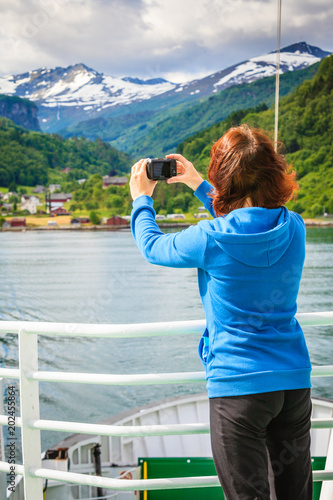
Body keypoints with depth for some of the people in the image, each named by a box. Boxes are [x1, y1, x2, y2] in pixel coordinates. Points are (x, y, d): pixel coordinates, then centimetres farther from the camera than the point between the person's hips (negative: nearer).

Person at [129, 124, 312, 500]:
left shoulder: (211, 239, -16)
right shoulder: (294, 228, 0)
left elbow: (152, 246, 3)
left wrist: (141, 199, 21)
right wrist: (198, 184, 29)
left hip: (239, 384, -5)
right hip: (295, 379, 6)